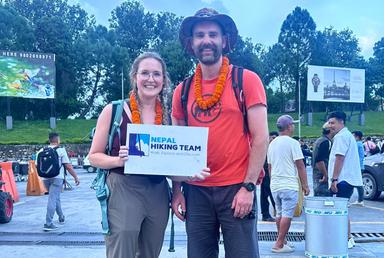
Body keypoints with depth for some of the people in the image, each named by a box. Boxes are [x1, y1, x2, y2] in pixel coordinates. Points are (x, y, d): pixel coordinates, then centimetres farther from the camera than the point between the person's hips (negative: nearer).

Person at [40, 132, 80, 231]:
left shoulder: (42, 151, 12)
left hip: (45, 178, 5)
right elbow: (68, 166, -5)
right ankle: (48, 224, -13)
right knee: (53, 199, -7)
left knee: (55, 198, 22)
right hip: (57, 178, -5)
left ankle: (61, 217, 36)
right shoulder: (61, 150, -2)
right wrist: (76, 177, 1)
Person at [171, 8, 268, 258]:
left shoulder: (246, 80, -4)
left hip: (236, 188, -3)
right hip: (196, 191, 4)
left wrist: (248, 187, -12)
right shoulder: (182, 90, 7)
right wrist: (177, 190, 6)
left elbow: (260, 138, -7)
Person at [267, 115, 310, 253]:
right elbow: (300, 166, -11)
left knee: (280, 214, 16)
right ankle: (279, 244, -1)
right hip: (289, 185, -7)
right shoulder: (293, 143, -10)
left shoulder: (272, 144, 10)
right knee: (287, 215, -2)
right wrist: (305, 185, -5)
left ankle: (282, 241, 25)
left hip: (275, 185, 7)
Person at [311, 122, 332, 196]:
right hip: (323, 178, -10)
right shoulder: (326, 142, -14)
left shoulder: (318, 141, 16)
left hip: (316, 176, 10)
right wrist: (326, 175, -19)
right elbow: (319, 160, -23)